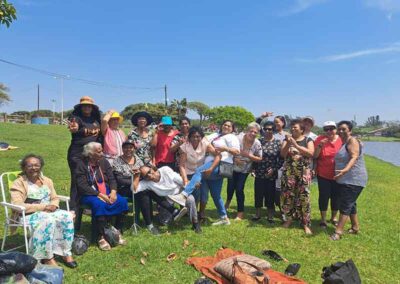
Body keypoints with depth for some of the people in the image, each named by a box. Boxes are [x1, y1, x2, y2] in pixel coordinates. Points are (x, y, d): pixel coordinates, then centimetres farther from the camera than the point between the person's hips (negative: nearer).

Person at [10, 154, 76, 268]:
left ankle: (66, 253, -17)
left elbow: (55, 198, 17)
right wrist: (43, 207, -22)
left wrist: (53, 205, -10)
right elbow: (17, 205, -18)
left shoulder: (47, 181, 13)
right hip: (29, 215, -5)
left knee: (67, 216, -23)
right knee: (48, 220, -37)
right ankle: (47, 258, -23)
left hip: (49, 212, 6)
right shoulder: (19, 183, -5)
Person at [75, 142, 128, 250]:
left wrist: (113, 191, -15)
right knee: (99, 204, -36)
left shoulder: (104, 161, 7)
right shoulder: (82, 165, -7)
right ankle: (101, 237, -24)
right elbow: (82, 186, -14)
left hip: (106, 192, 5)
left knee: (122, 201, -21)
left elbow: (111, 179, 5)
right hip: (89, 194, -4)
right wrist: (99, 195, -22)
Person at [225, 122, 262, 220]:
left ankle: (240, 213, 13)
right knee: (231, 187, 6)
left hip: (244, 170, 0)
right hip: (233, 167, 0)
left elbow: (259, 159, -9)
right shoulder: (238, 138, -18)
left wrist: (248, 155, -24)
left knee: (239, 189, -6)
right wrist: (234, 159, -26)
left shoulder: (257, 144, -14)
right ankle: (228, 201, 44)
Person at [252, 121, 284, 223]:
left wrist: (274, 169, -10)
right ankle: (257, 214, 25)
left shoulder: (278, 142, -3)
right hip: (259, 173, 2)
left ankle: (270, 216, 21)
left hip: (271, 174, -2)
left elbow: (281, 159, -3)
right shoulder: (259, 141, 3)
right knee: (258, 194, 8)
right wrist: (253, 168, 0)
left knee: (270, 195, 7)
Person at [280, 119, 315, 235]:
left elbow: (311, 153, -13)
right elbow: (282, 154, -3)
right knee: (287, 196, 3)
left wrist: (296, 145, -18)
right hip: (288, 172, 2)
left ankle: (306, 224, 7)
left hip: (304, 172, -2)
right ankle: (288, 219, 22)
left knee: (304, 197, -3)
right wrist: (288, 144, -19)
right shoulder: (287, 139, 9)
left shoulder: (308, 140, 4)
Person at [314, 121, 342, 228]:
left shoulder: (341, 139, -6)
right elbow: (314, 156, -8)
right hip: (323, 175, -1)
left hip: (337, 175, 1)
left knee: (336, 196, 12)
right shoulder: (320, 139, -8)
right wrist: (320, 146, -23)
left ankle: (334, 217, 33)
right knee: (324, 196, 3)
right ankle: (323, 219, 20)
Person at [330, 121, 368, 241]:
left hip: (353, 180, -10)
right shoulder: (343, 142, 16)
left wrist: (345, 170, -42)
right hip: (346, 180, 10)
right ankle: (355, 227, 29)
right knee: (350, 204, 17)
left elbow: (354, 158, -27)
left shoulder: (352, 141, -12)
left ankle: (338, 231, -9)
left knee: (345, 205, -10)